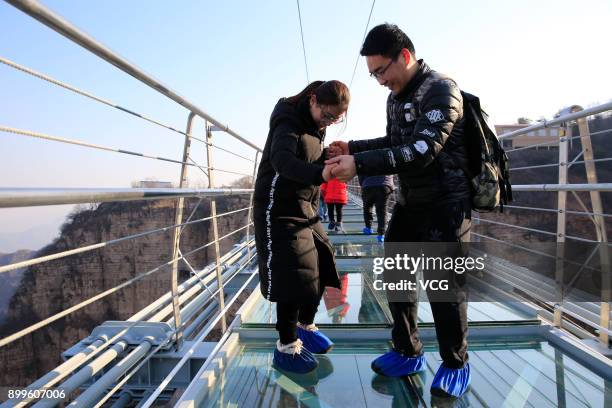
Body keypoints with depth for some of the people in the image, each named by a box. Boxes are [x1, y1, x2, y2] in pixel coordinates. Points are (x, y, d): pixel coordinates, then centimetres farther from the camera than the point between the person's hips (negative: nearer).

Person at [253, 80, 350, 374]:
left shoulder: (316, 126, 10)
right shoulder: (289, 121, -16)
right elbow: (281, 159, -36)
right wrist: (319, 173, -52)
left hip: (305, 210, 9)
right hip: (279, 211, -9)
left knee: (322, 267, 12)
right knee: (293, 277, -8)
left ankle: (305, 325, 33)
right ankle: (286, 346, 10)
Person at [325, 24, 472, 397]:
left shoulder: (441, 90, -16)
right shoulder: (395, 98, 10)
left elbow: (420, 151, -27)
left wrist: (360, 165, -31)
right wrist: (352, 148, 6)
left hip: (446, 203, -8)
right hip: (410, 202, 8)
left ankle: (456, 365, 21)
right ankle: (408, 353, 26)